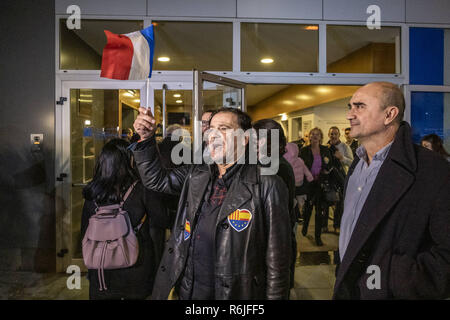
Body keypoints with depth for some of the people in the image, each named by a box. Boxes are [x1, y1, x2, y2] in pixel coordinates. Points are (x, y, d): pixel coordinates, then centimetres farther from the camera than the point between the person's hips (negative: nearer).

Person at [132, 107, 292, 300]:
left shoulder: (267, 186, -14)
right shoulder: (195, 174, 5)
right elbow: (156, 179, 13)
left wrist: (275, 296, -11)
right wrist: (146, 138, -1)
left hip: (236, 292, -5)